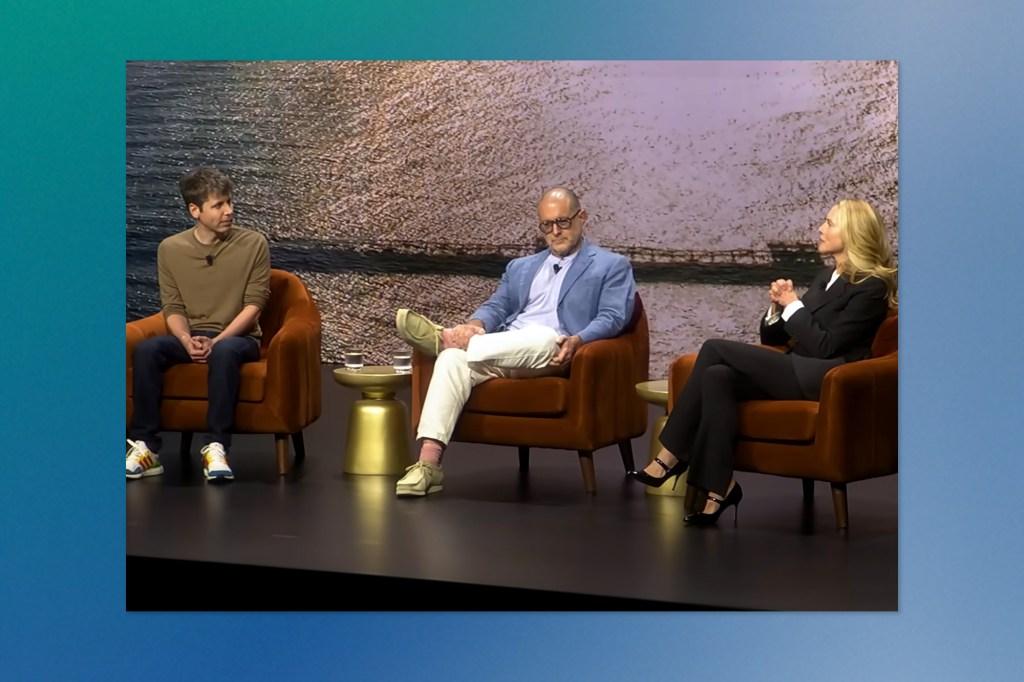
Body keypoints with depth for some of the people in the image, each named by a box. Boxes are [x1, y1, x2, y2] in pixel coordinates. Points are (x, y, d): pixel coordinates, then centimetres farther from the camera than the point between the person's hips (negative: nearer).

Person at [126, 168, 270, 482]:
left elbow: (254, 304, -6)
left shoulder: (253, 244, -4)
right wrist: (187, 340, -18)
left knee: (225, 352, -39)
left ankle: (216, 447, -37)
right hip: (189, 338, 2)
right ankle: (145, 447, -25)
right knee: (145, 350, -28)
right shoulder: (171, 248, 3)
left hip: (237, 337, -2)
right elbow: (172, 308, 3)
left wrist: (217, 340, -19)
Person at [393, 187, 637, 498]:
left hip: (553, 354, -3)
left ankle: (448, 338, -28)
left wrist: (578, 340, -21)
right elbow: (497, 307, 18)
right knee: (452, 359, -29)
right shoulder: (520, 267, 29)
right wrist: (476, 325, -7)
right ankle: (428, 464, -38)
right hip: (501, 351, 4)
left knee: (543, 336, -40)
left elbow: (612, 318, 0)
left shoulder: (612, 266, 14)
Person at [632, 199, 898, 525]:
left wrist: (793, 305, -5)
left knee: (714, 349, -18)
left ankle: (672, 456, -13)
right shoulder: (827, 277, 22)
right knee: (717, 376, -22)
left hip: (824, 380, -8)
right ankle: (719, 487, -28)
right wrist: (778, 307, 1)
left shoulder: (871, 286, -4)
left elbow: (825, 346, -13)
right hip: (798, 372, 8)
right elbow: (773, 336, 21)